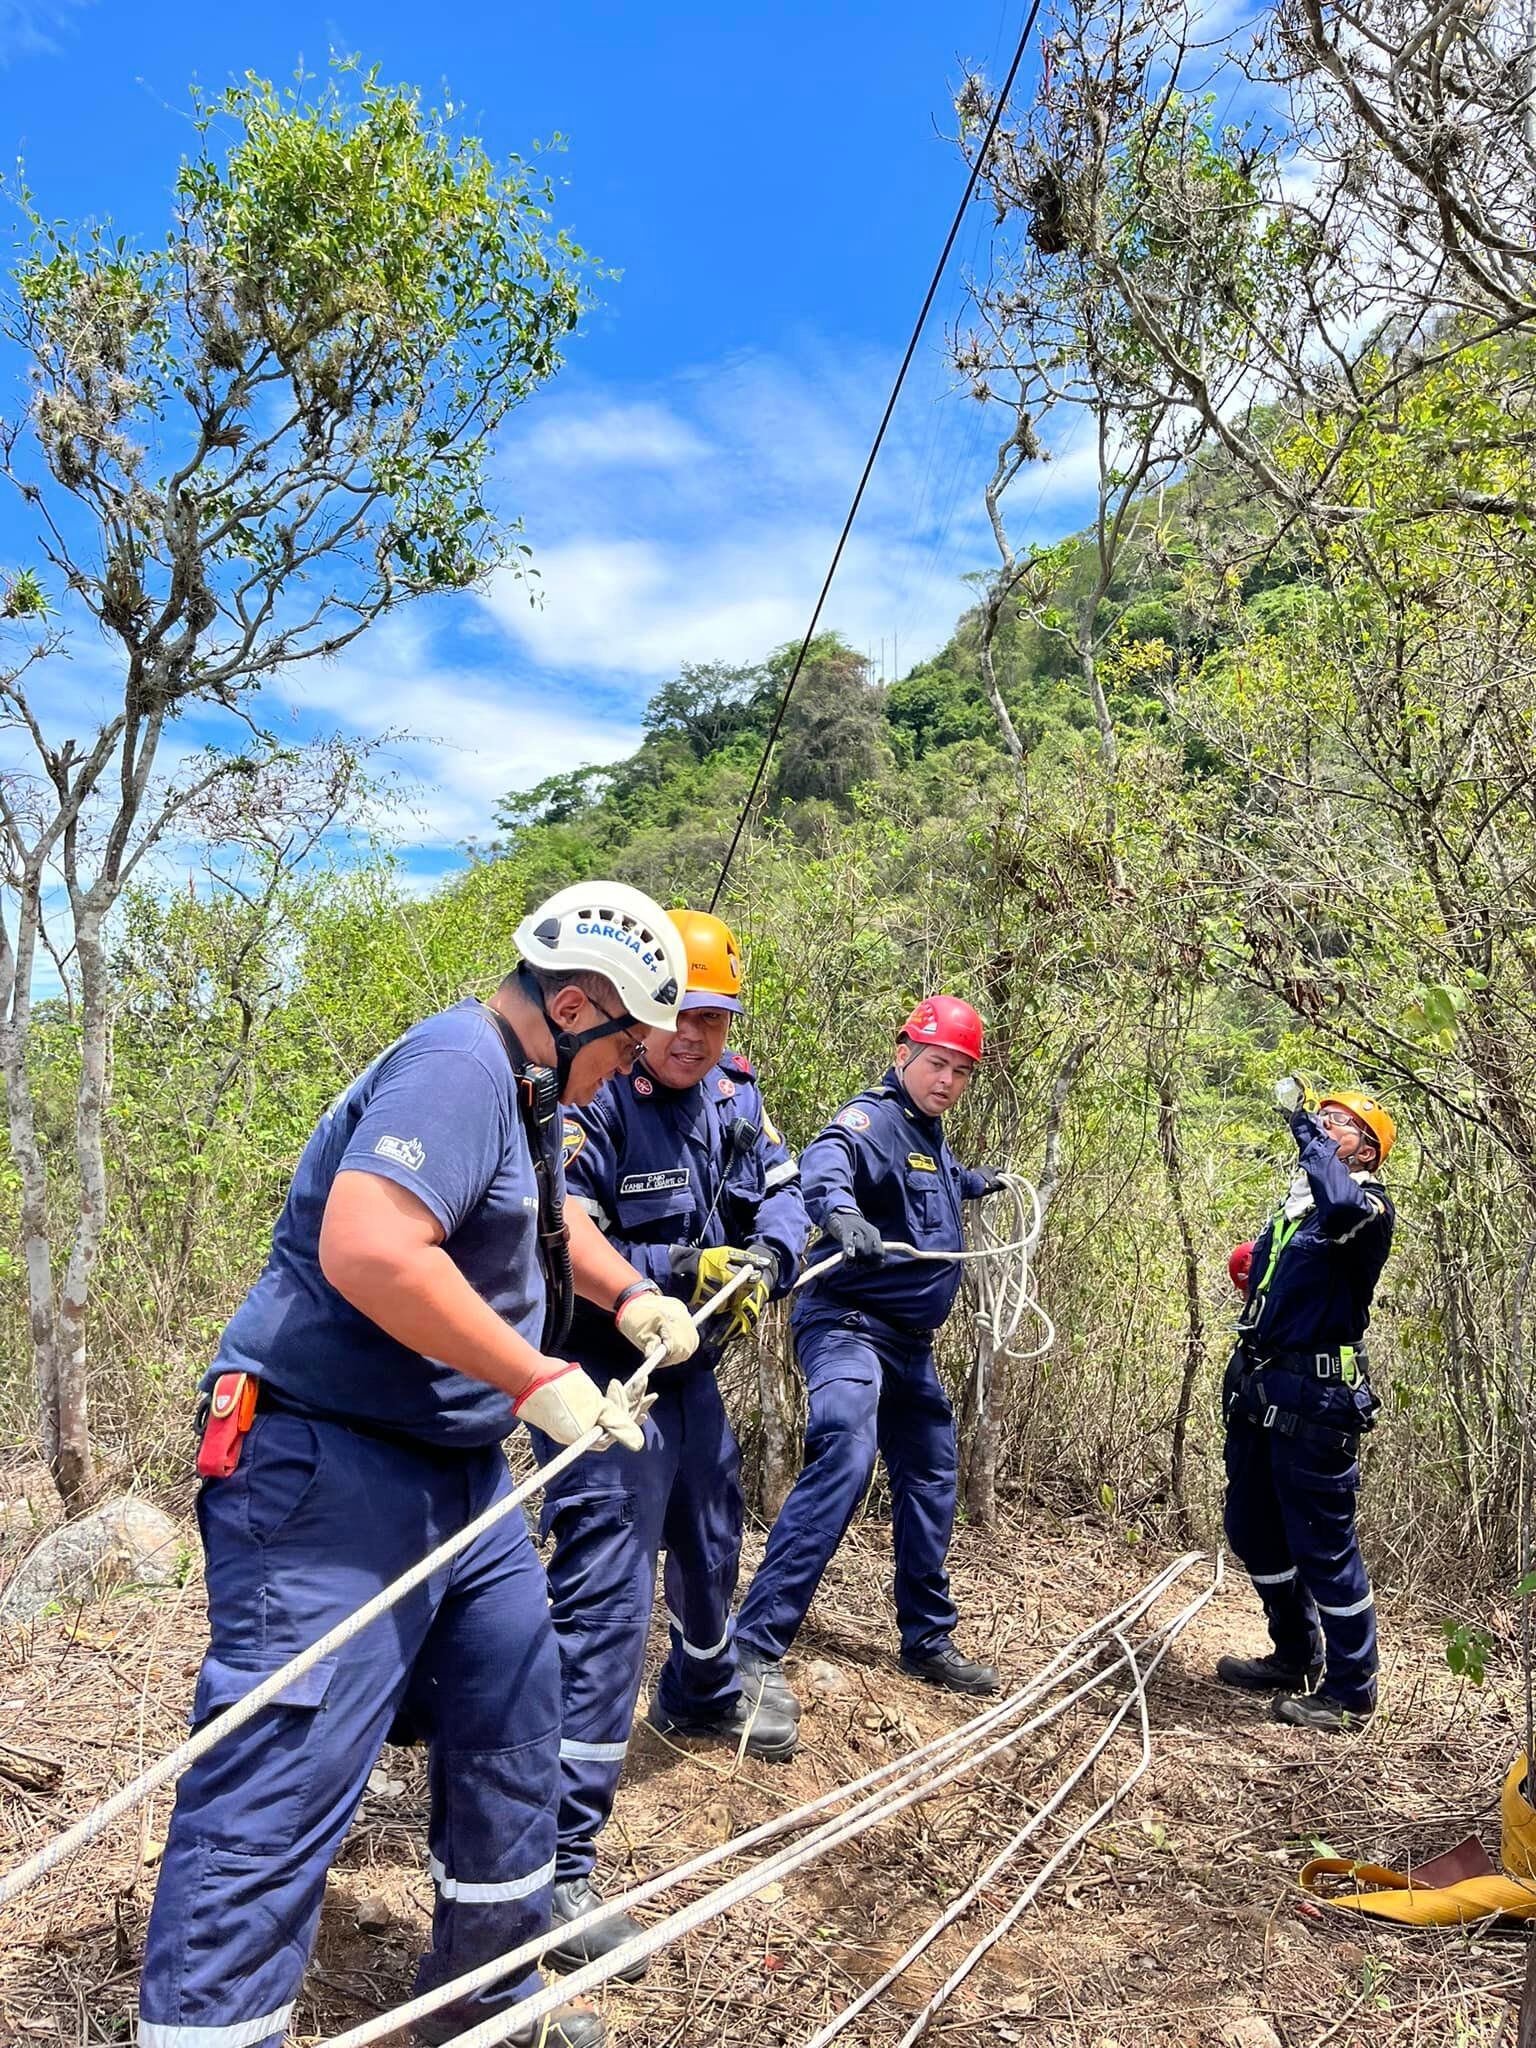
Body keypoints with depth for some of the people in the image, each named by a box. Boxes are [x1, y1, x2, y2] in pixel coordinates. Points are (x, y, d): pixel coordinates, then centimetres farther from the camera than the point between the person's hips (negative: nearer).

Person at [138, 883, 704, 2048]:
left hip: (461, 1476, 11)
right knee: (283, 1787, -8)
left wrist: (628, 1294, 16)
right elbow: (368, 1248, -34)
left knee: (513, 1731, 19)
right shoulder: (458, 1066, -20)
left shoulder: (523, 1090, 13)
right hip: (328, 1473, -11)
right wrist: (539, 1380, -26)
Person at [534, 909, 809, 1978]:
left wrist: (767, 1258, -17)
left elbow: (781, 1190, 4)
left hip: (692, 1370, 9)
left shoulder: (732, 1092, 0)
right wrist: (683, 1272, -31)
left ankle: (702, 1696, 58)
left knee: (713, 1539, 28)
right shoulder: (587, 1101, -23)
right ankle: (557, 1860, -4)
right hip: (607, 1376, -8)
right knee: (606, 1598, -11)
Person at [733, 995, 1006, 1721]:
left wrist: (977, 1181, 48)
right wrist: (841, 1210, -61)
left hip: (909, 1343, 10)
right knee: (843, 1461, -28)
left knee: (929, 1482, 17)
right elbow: (825, 1160, -41)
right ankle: (754, 1647, -25)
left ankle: (927, 1641, 34)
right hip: (847, 1325, -10)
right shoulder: (874, 1118, -16)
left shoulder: (929, 1135, 13)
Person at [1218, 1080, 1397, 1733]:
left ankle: (1350, 1689, 17)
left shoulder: (1369, 1203, -9)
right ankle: (1295, 1659, 35)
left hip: (1314, 1400, -9)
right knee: (1253, 1530, 18)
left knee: (1323, 1545, 0)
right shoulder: (1293, 1204, 16)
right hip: (1260, 1391, 9)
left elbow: (1340, 1204, -35)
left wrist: (1306, 1131, -23)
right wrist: (1254, 1279, 10)